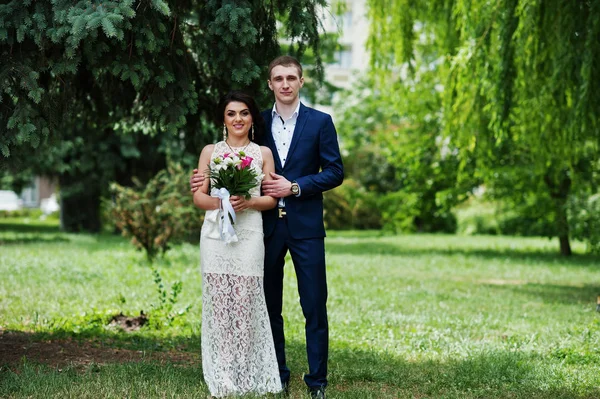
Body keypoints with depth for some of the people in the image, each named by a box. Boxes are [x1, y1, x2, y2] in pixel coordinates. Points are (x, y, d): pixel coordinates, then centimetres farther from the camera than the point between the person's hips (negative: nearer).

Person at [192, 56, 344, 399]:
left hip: (305, 225, -3)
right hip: (267, 225, 3)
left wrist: (294, 187, -13)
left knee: (315, 306, -1)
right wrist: (209, 179, -3)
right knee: (269, 306, 9)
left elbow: (335, 172, -3)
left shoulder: (320, 122, 0)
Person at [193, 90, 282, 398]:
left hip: (249, 236, -1)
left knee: (246, 304, -4)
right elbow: (198, 197, 7)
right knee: (218, 304, -2)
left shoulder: (263, 153, 10)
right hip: (215, 234, 1)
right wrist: (221, 202, -12)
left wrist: (248, 202, -12)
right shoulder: (210, 152, 11)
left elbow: (271, 199, 7)